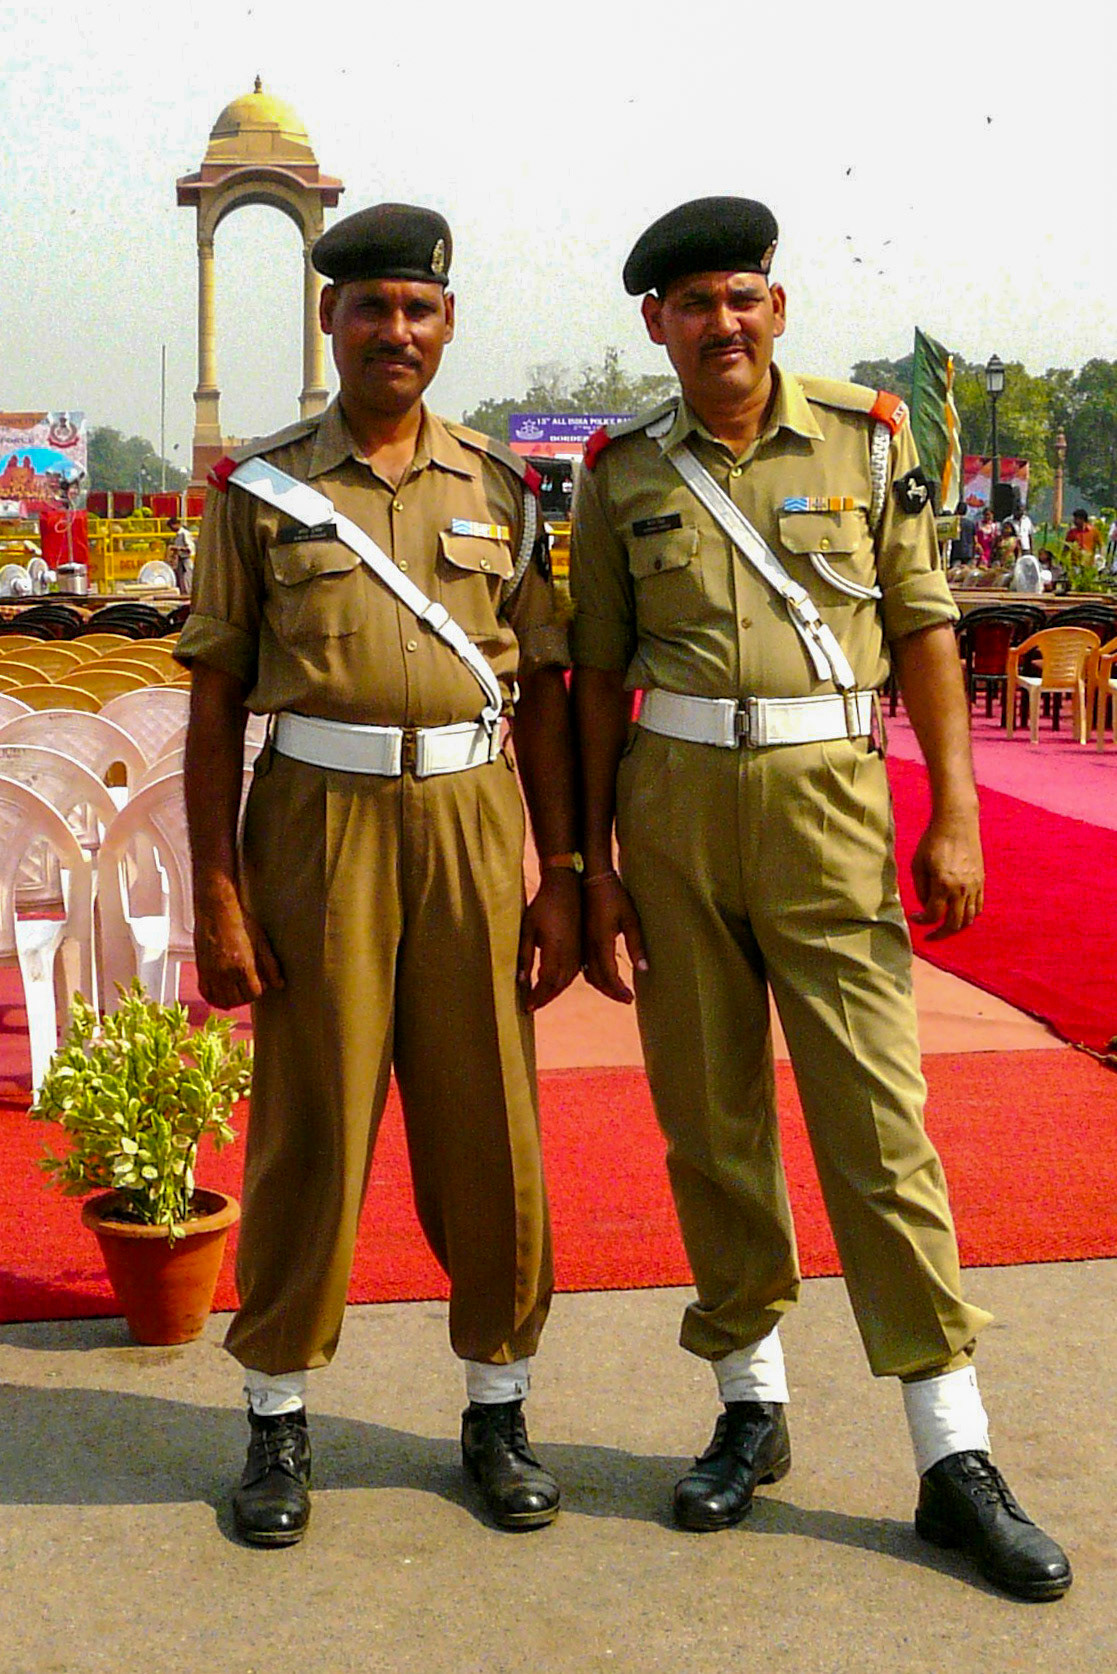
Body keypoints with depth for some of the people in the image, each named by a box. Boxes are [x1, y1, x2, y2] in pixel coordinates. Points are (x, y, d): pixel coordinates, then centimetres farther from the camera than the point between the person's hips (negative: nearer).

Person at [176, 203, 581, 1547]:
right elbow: (214, 706, 2)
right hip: (318, 827, -2)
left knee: (487, 1123, 6)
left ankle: (496, 1409, 22)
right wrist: (217, 895, -5)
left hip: (472, 825, 2)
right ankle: (278, 1421, 19)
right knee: (310, 1125, 2)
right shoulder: (257, 491, 4)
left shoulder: (498, 489, 10)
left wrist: (561, 875, 3)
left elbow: (544, 692, 9)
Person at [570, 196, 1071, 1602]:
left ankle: (955, 1459, 4)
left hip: (825, 800, -2)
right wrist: (595, 861, 5)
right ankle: (751, 1407, 24)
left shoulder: (867, 436, 4)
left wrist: (954, 815, -2)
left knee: (877, 1120, -3)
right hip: (670, 804, 2)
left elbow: (924, 630, 4)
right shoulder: (621, 472, 6)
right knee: (710, 1118, 8)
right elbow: (600, 675, 9)